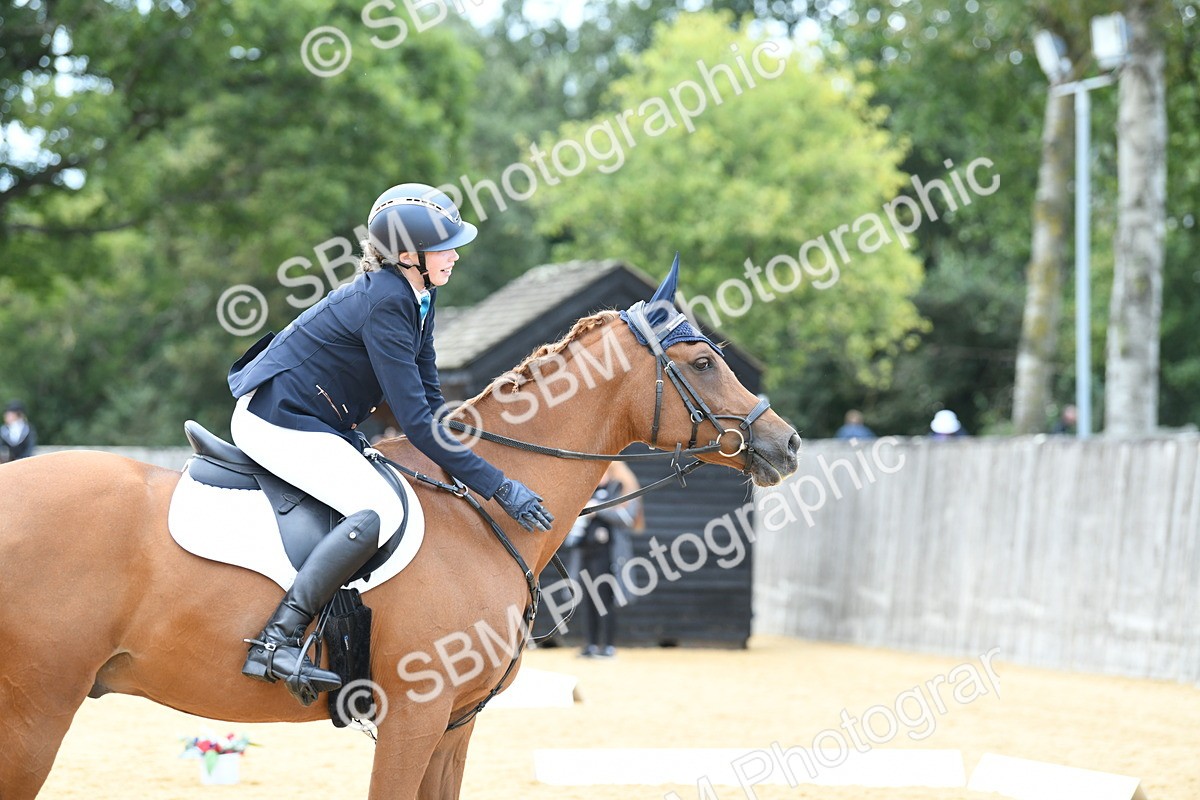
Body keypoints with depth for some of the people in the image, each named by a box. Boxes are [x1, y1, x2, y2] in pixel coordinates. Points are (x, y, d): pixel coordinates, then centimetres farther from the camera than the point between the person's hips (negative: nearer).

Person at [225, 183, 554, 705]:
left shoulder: (418, 294, 6)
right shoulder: (384, 303, -23)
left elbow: (429, 397, 15)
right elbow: (417, 422, -25)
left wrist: (460, 460, 8)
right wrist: (498, 487, -24)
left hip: (315, 420, 11)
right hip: (279, 421, -11)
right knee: (381, 511, -27)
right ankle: (277, 640, -29)